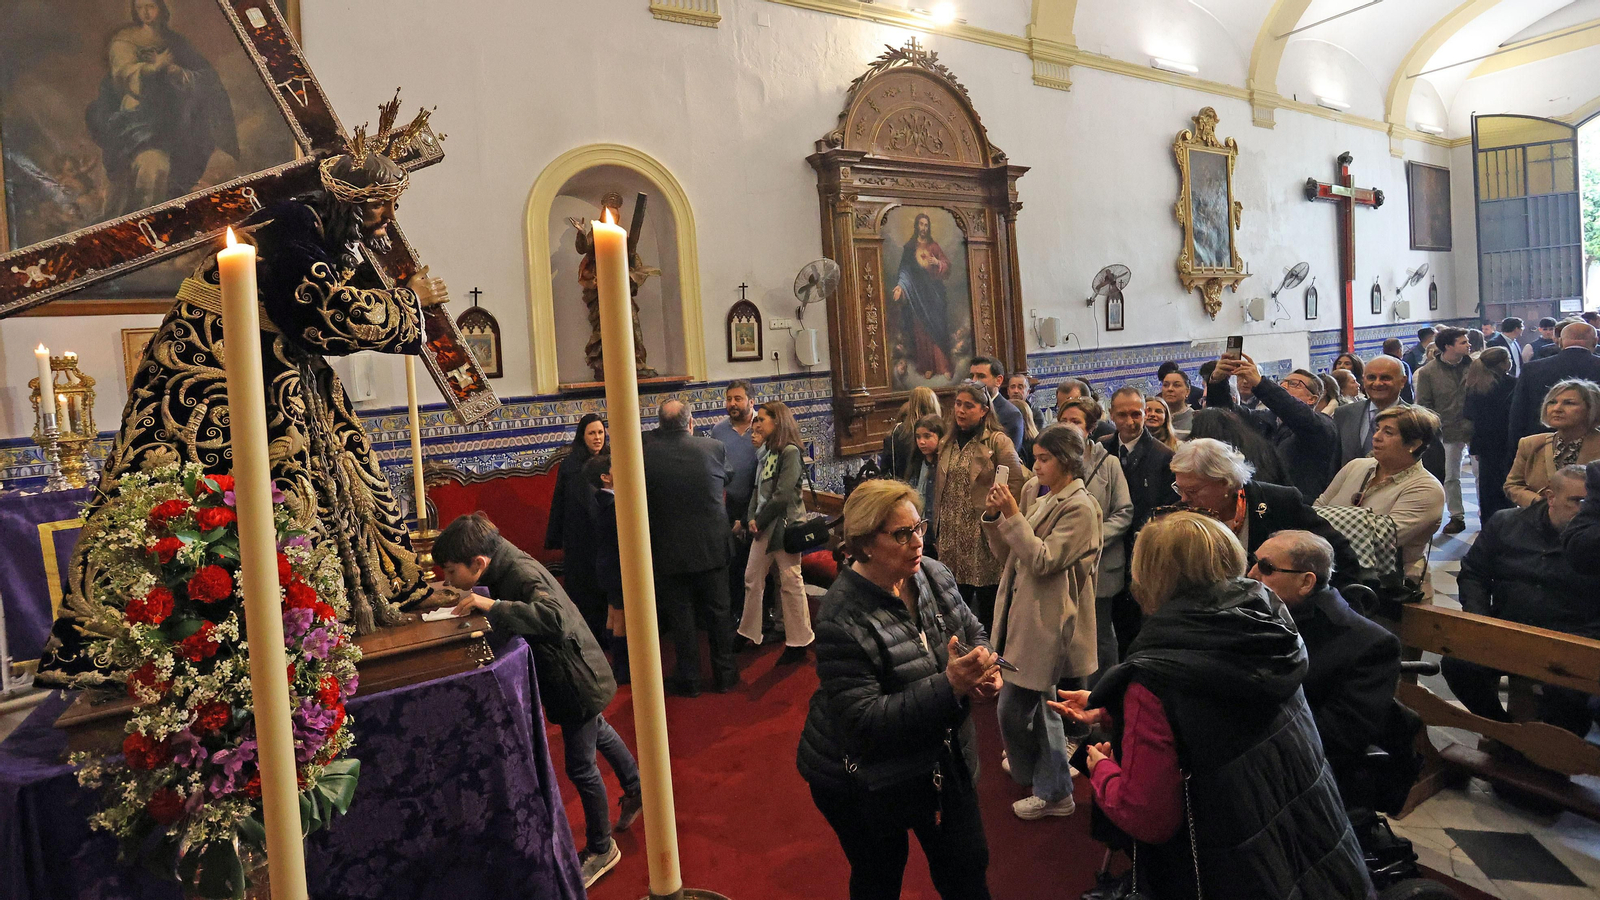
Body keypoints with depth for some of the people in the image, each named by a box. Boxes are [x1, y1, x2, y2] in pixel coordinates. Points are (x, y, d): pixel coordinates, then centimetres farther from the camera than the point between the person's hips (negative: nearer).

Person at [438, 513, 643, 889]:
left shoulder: (523, 574, -33)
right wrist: (473, 599, -3)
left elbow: (553, 616, -50)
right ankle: (636, 788, 54)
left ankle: (601, 850, 26)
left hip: (575, 678, -10)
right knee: (596, 733, 29)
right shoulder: (501, 565, -5)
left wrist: (492, 606, -49)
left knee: (580, 766, 4)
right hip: (559, 673, 10)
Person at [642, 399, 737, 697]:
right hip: (713, 546, 1)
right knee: (718, 612, 14)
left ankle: (689, 679, 19)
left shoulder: (647, 453, -13)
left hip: (670, 550, -1)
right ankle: (724, 674, 24)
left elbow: (642, 495, 1)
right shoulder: (715, 448, -9)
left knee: (681, 617, 10)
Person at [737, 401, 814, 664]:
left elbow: (783, 494, -16)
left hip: (784, 523, -8)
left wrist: (759, 520, -10)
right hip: (764, 524, 8)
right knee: (752, 578, 11)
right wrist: (752, 518, -1)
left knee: (790, 582, -2)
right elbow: (759, 488, 13)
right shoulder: (766, 451, 12)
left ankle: (799, 642, 8)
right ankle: (750, 634, 23)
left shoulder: (790, 452, -12)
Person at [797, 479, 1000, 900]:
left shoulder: (932, 574, -7)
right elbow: (864, 722, -29)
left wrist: (984, 668, -15)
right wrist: (949, 685, -35)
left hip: (944, 762, 6)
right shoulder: (842, 620, -28)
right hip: (865, 782, -5)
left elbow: (972, 631, 8)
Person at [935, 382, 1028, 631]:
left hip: (984, 536, -5)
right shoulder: (948, 443, 12)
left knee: (989, 609, 2)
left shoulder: (997, 441, -7)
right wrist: (938, 524, 14)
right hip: (952, 536, 5)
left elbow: (1018, 482, -12)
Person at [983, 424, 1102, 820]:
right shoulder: (1033, 490, 7)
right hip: (1021, 609, 8)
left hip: (1045, 619, -8)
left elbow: (1043, 561, -21)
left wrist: (1013, 515, -24)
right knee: (1037, 702, 21)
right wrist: (993, 517, -7)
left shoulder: (1079, 507, -15)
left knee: (1013, 708, -2)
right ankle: (1051, 787, 42)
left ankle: (1051, 790, 20)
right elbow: (1006, 554, 8)